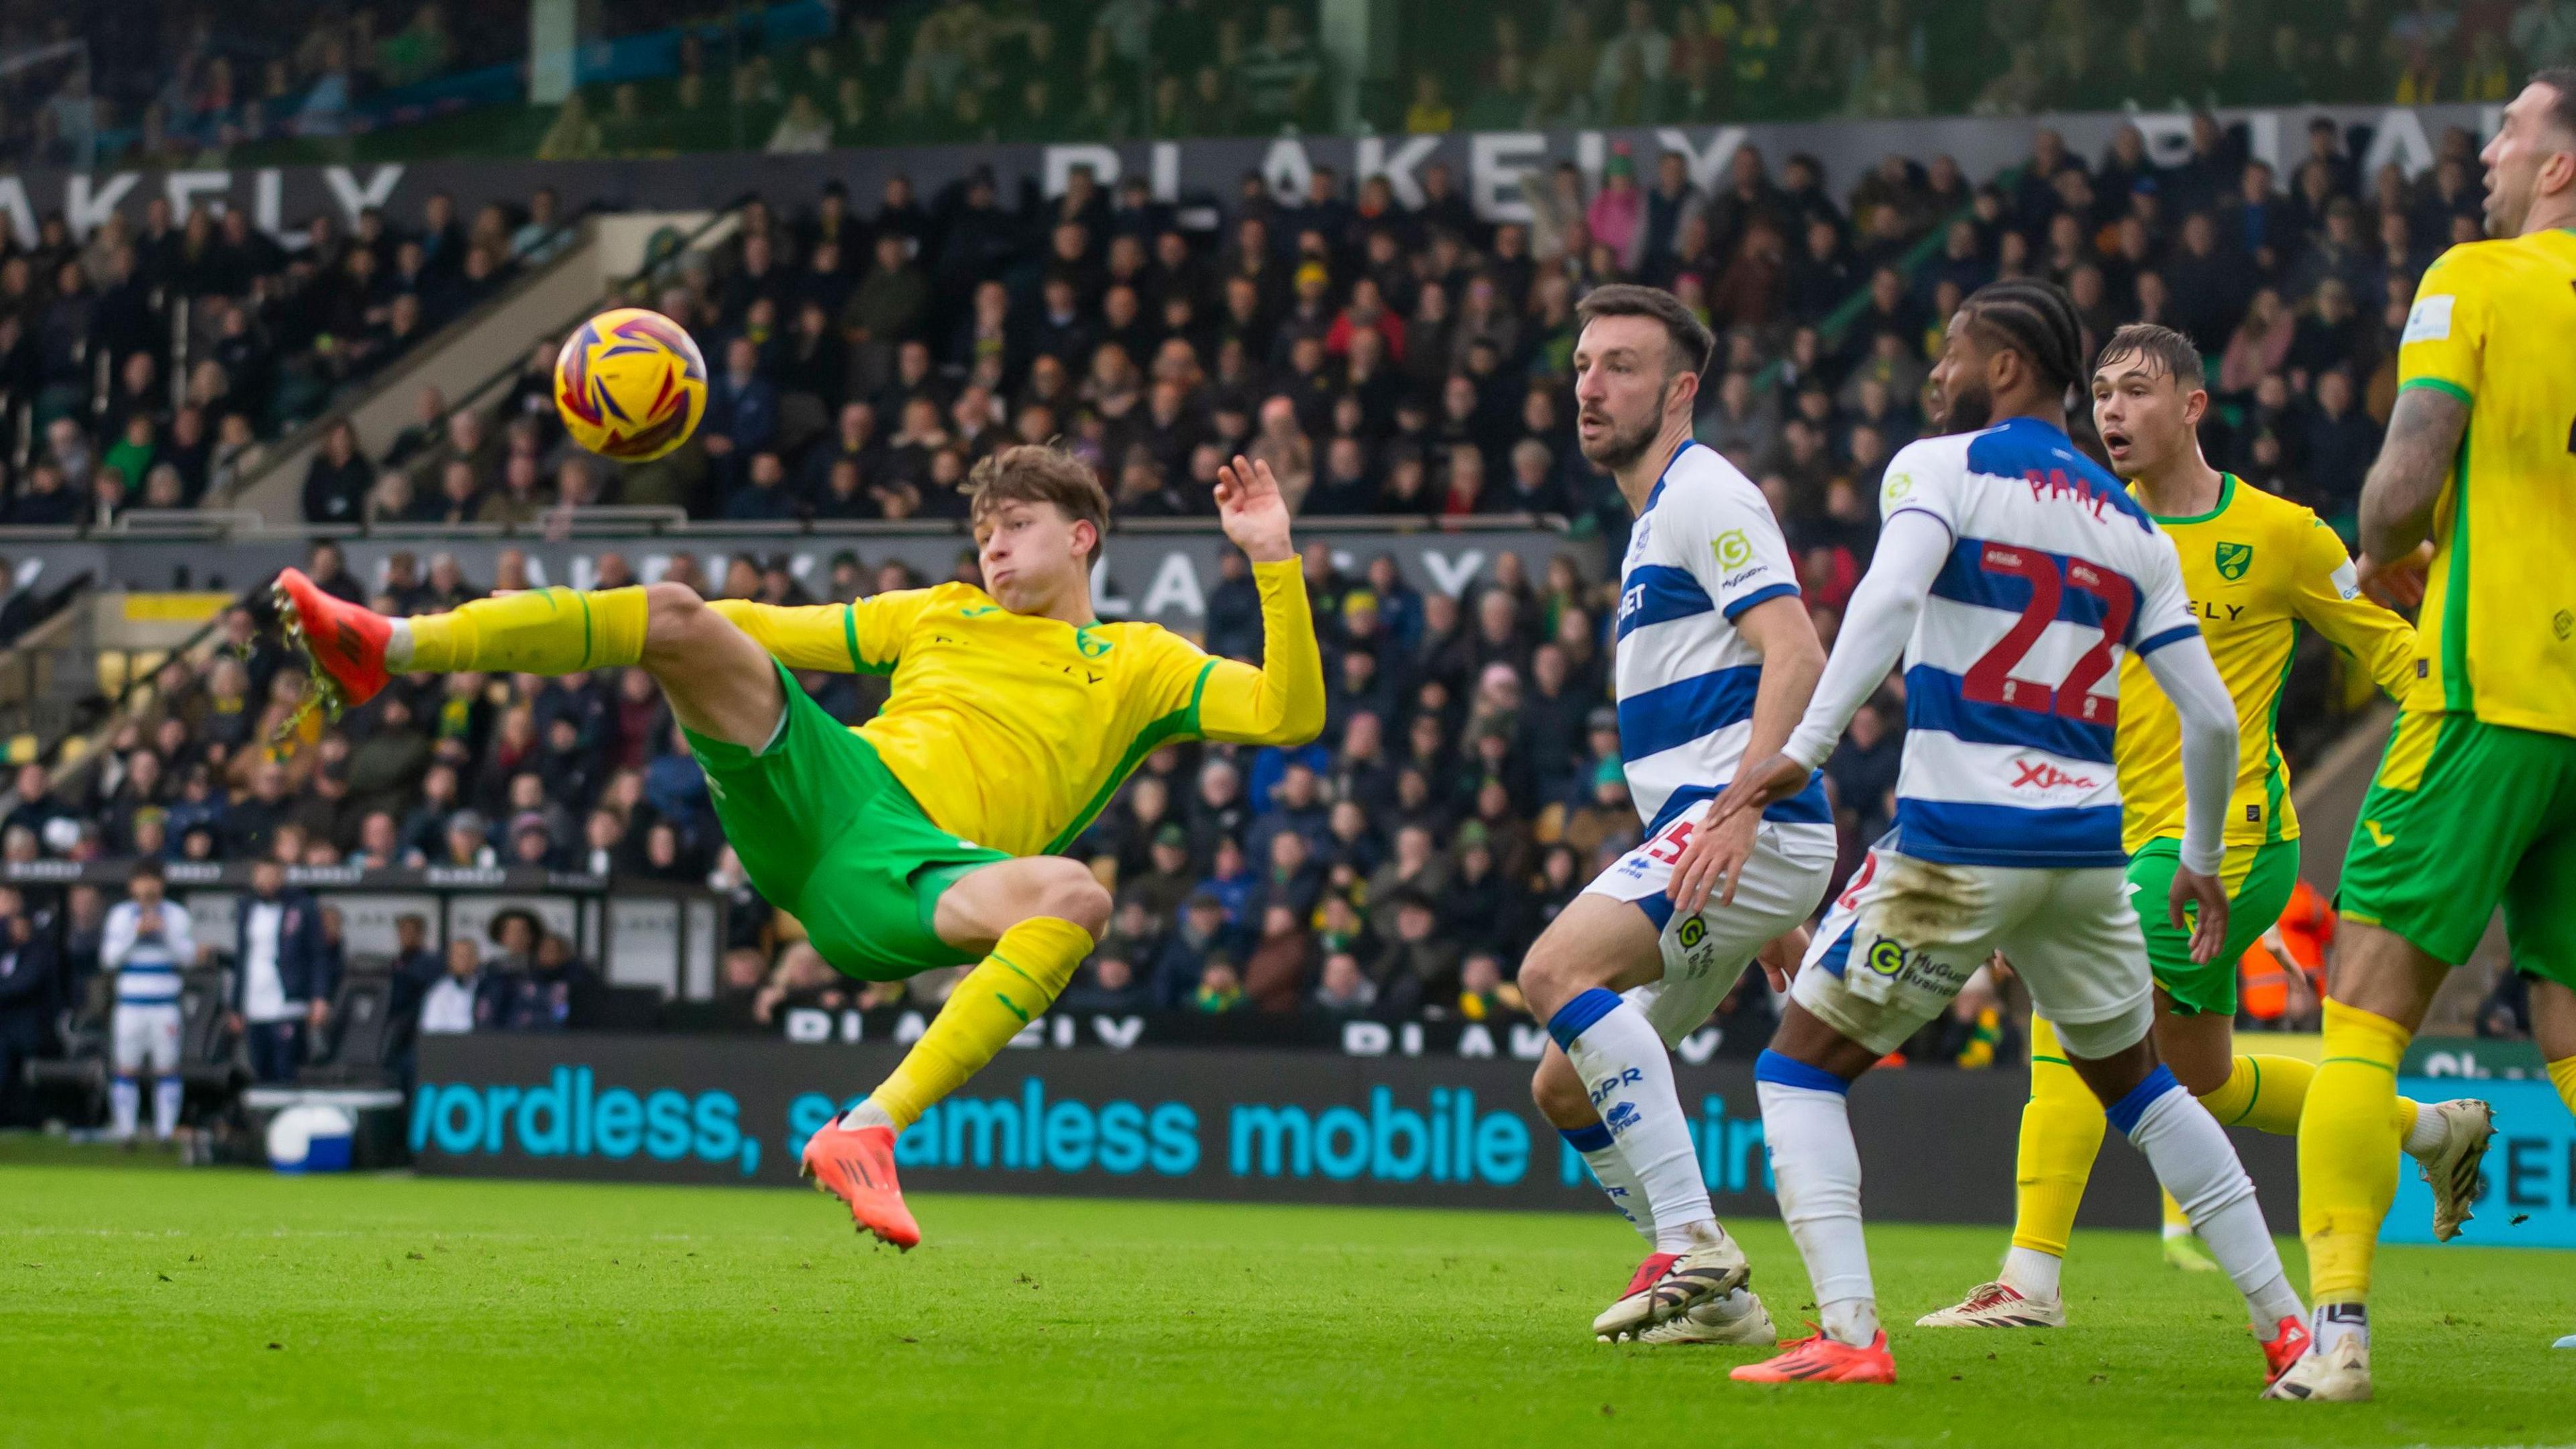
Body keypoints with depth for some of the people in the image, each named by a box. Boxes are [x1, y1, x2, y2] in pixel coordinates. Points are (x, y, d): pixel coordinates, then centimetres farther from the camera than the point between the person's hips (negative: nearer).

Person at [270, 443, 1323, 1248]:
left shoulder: (1139, 665, 23)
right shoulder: (937, 614, 32)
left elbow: (1288, 716, 11)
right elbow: (767, 632, 35)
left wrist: (1274, 562, 0)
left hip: (918, 873, -3)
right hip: (822, 781, 3)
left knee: (1074, 897, -38)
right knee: (674, 616, -20)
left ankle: (868, 1132, -43)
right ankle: (386, 650, -27)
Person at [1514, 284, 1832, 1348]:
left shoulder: (1706, 496, -6)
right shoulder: (1655, 518, 25)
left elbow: (1795, 654, -20)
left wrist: (1744, 813, -32)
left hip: (1751, 831, -10)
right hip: (1702, 841, 10)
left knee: (1558, 969, -28)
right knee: (1565, 1089, 10)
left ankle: (1691, 1243, -31)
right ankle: (1715, 1301, 13)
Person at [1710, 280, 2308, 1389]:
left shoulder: (1942, 467, -1)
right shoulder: (2130, 526, 15)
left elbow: (1890, 594, -21)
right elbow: (2212, 718, 13)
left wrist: (1802, 751, -27)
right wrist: (2202, 860, 27)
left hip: (1956, 846, -5)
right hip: (2087, 852, 5)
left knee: (1798, 1068, 6)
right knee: (2136, 1085, 25)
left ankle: (1848, 1333, -12)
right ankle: (2286, 1325, 20)